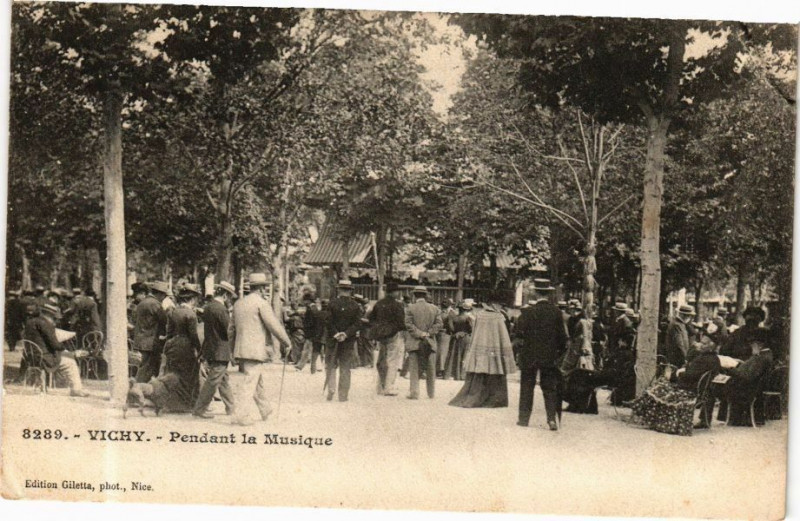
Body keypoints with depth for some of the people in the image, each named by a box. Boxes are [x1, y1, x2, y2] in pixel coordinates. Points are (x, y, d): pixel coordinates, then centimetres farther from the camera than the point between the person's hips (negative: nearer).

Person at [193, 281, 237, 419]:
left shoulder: (208, 307, 10)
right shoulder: (220, 309, -20)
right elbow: (229, 328, -18)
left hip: (211, 349, 10)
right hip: (220, 352, -10)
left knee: (224, 380, 17)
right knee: (212, 382, -1)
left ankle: (231, 407, 26)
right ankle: (199, 409, 6)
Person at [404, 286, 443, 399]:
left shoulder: (411, 308, -2)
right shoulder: (434, 308, 6)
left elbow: (409, 324, -10)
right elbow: (438, 324, 1)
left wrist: (420, 334, -9)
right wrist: (428, 333, -3)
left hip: (414, 343, -3)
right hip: (430, 343, 3)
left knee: (414, 369, 2)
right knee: (431, 369, 11)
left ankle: (414, 393, -2)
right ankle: (431, 393, 20)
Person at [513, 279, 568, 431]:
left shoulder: (528, 312, -11)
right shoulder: (556, 312, -2)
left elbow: (519, 334, -8)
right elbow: (562, 336, 2)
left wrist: (520, 351, 7)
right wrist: (559, 353, 12)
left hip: (529, 356, -2)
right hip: (550, 356, 2)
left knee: (527, 387, 7)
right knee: (550, 388, 8)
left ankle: (524, 418, 11)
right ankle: (552, 419, -1)